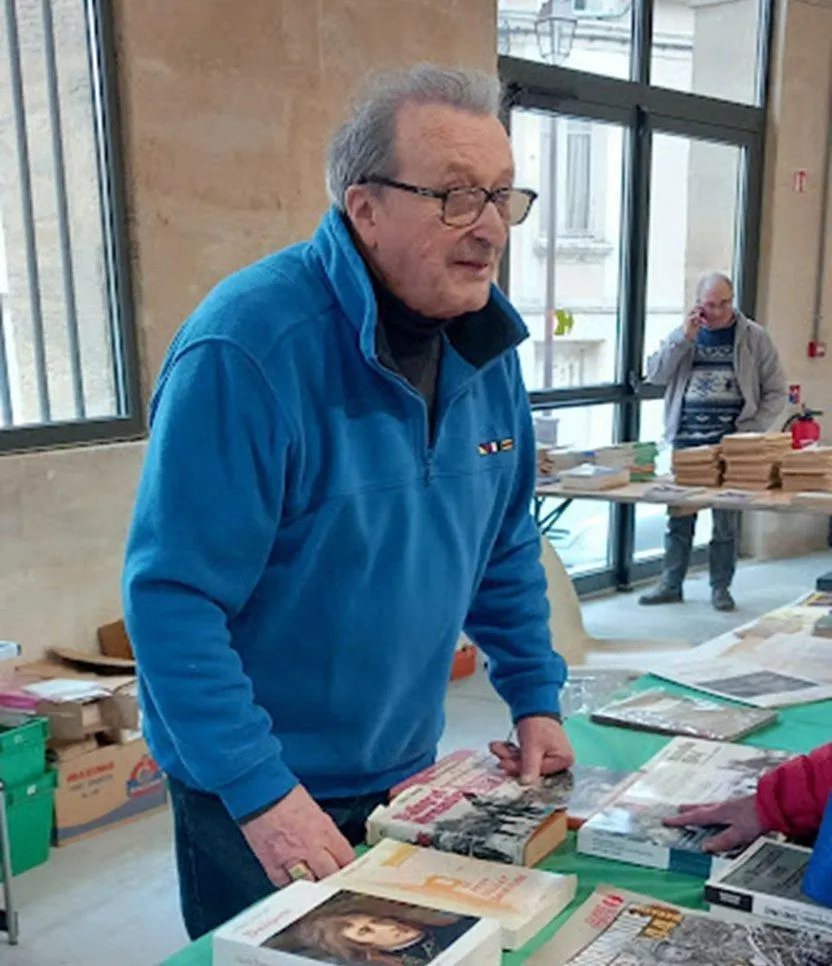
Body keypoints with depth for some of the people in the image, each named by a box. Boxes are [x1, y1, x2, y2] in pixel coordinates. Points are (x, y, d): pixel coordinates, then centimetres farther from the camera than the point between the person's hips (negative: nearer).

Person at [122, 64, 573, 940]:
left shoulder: (483, 339, -3)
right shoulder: (248, 348, -26)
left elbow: (506, 547, 8)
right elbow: (173, 596, -26)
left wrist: (536, 698, 5)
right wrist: (261, 794, -27)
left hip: (407, 763, 7)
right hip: (257, 788, -6)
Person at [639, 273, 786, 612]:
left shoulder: (754, 337, 4)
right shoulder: (683, 334, 10)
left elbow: (775, 392, 5)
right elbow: (655, 375, -1)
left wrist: (751, 430, -6)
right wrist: (684, 338, -10)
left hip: (730, 444, -2)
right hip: (686, 442, 2)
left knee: (726, 519, 2)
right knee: (679, 516, 6)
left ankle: (721, 587, 15)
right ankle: (670, 584, 16)